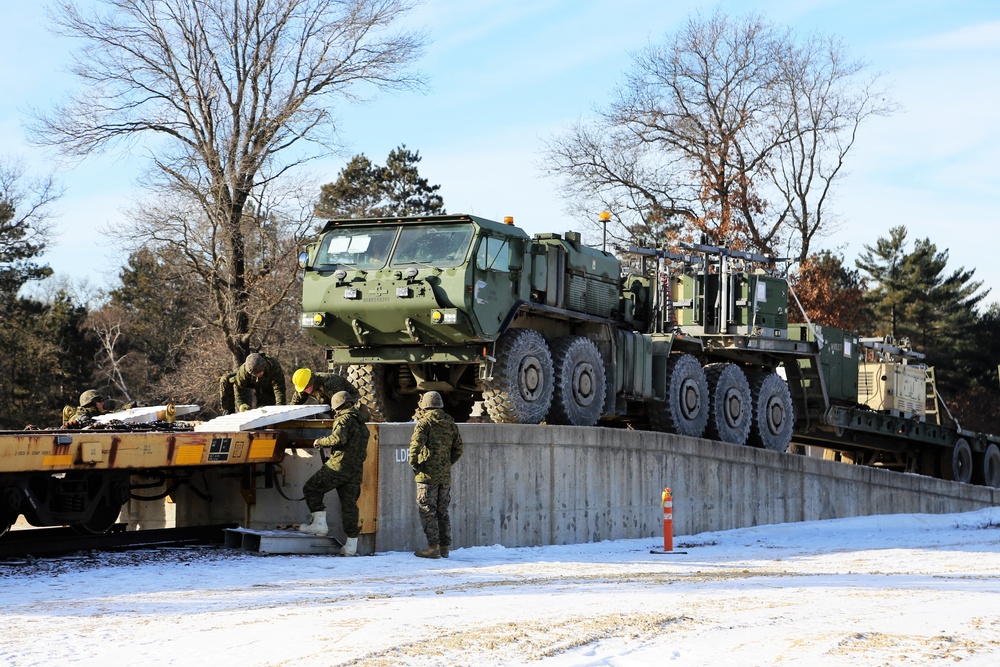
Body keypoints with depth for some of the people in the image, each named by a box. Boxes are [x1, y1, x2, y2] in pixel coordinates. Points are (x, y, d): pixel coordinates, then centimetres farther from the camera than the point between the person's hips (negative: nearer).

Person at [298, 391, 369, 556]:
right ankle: (351, 543, 5)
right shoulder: (361, 422, 21)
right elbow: (363, 451, 23)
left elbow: (338, 438, -21)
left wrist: (321, 442, -7)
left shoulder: (345, 419, -6)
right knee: (349, 503, 8)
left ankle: (319, 523, -2)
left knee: (311, 488, 4)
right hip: (356, 470, 8)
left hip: (339, 465, -8)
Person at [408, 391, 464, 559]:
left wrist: (413, 463, -9)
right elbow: (458, 449, 13)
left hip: (428, 474, -6)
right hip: (445, 475, 6)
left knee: (427, 510, 0)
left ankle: (433, 547, -4)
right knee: (443, 511, 14)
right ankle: (445, 547, 15)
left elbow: (416, 443, -22)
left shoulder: (425, 422, -9)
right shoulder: (450, 423, 10)